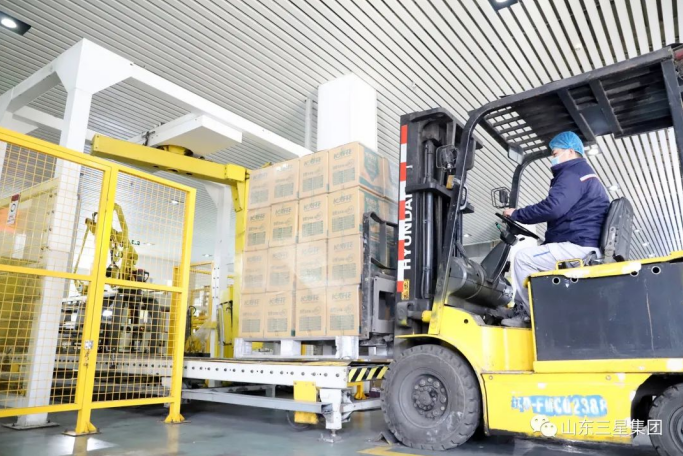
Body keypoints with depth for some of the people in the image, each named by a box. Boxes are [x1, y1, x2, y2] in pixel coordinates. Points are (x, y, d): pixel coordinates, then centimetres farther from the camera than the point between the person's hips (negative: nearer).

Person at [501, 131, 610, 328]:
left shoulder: (574, 172, -7)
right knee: (532, 255, 16)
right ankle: (526, 312, 9)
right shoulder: (585, 175, 28)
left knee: (524, 258, -11)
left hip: (579, 246, -11)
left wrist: (516, 214, -10)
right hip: (584, 247, 11)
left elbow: (552, 208, -23)